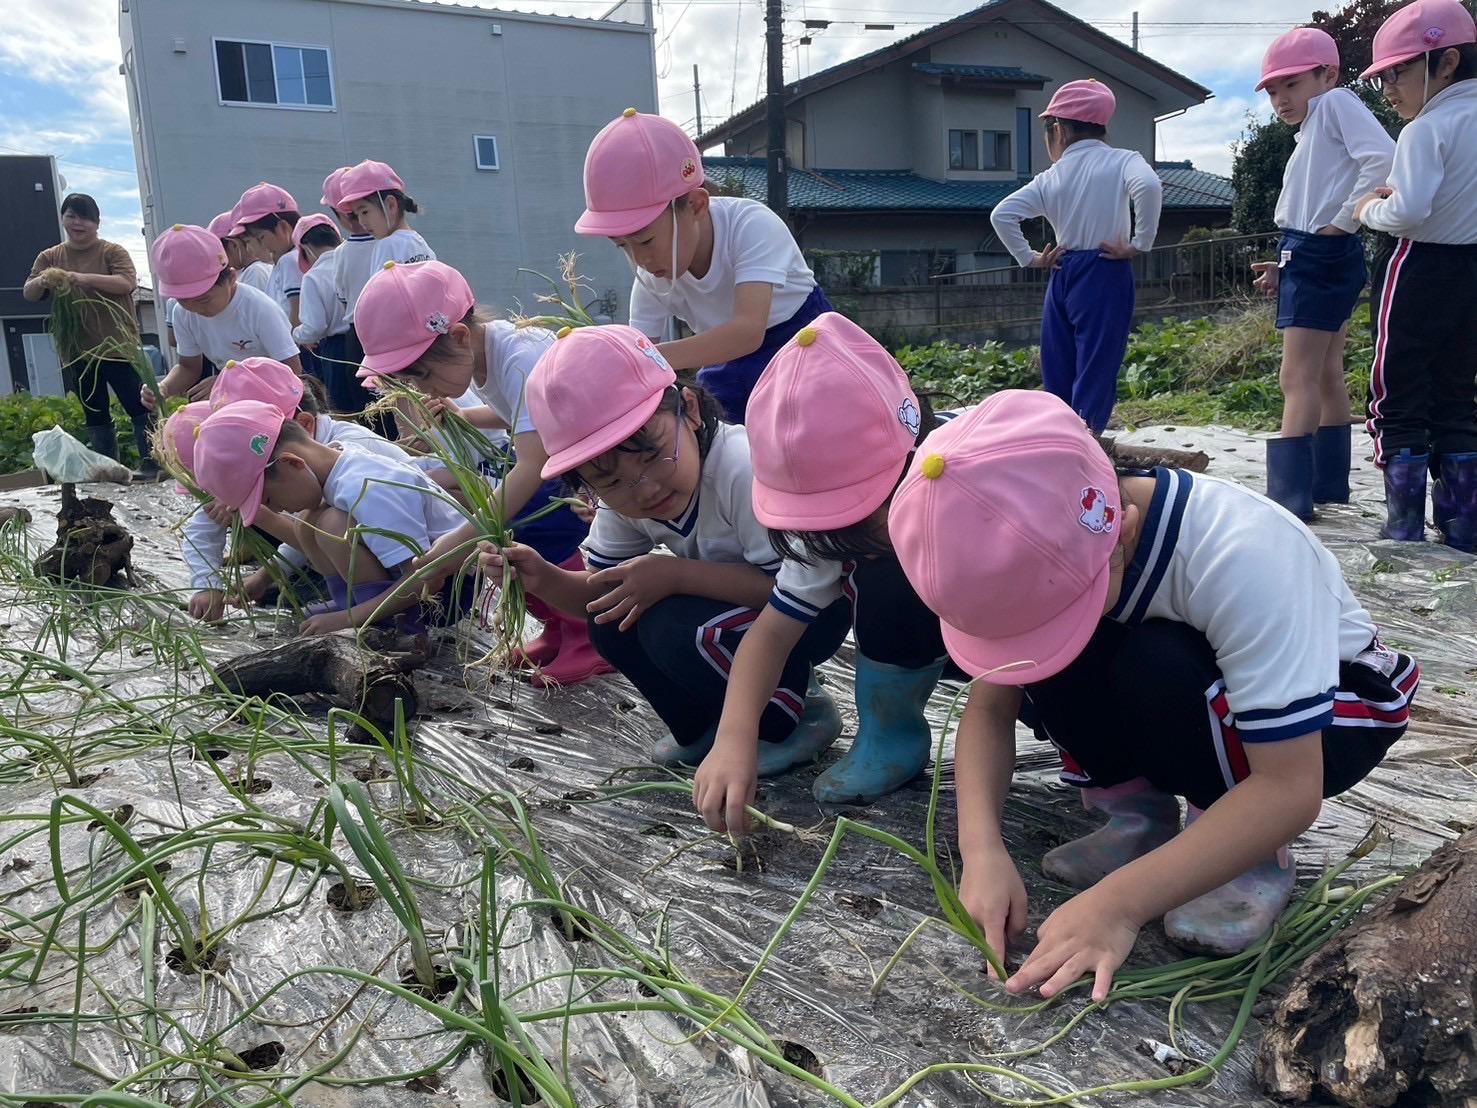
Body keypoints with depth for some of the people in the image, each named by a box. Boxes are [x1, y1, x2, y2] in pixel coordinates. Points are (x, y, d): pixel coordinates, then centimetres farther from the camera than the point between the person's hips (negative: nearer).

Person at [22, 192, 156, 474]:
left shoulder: (112, 251, 1)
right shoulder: (49, 257, 12)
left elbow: (128, 282, -15)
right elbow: (28, 294, 6)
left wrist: (85, 278, -25)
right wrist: (42, 282, -16)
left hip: (117, 346, -4)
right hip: (76, 352, 4)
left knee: (138, 408, -4)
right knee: (95, 418, 10)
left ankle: (153, 463, 1)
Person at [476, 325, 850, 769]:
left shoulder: (744, 468, -33)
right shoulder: (620, 495, -10)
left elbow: (803, 588, -32)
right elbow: (599, 595, 1)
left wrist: (675, 575, -32)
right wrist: (544, 579, -20)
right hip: (722, 609, 7)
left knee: (677, 631, -29)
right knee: (614, 623, -14)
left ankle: (793, 719, -5)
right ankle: (706, 725, 6)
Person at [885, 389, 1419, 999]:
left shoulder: (1240, 556, -38)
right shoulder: (1041, 546, -23)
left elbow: (1290, 787, -35)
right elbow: (991, 706, -16)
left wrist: (1119, 902, -39)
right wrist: (983, 850, -32)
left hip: (1335, 703, -4)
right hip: (1184, 702, 4)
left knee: (1157, 670, -36)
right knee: (1044, 656, -26)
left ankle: (1255, 854, -11)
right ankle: (1139, 814, -4)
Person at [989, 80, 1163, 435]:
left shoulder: (1050, 179, 8)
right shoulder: (1122, 161, -1)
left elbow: (1002, 215, 3)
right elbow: (1149, 186, -21)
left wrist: (1028, 257, 9)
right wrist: (1140, 244, -12)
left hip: (1063, 276, 4)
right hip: (1106, 275, -4)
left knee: (1058, 376, 11)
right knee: (1095, 375, -6)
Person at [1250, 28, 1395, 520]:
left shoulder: (1336, 103, -6)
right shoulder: (1311, 136, 21)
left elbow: (1384, 157, -22)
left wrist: (1346, 220, -18)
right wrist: (1286, 268, 11)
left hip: (1323, 254, -11)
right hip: (1311, 257, 11)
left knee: (1298, 377, -15)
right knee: (1327, 374, 14)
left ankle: (1289, 495, -17)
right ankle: (1329, 483, 23)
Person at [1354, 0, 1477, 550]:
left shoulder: (1426, 130, -15)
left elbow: (1408, 212, -26)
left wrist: (1370, 210, -7)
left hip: (1424, 271, -8)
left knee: (1398, 401, 0)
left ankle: (1405, 531, 0)